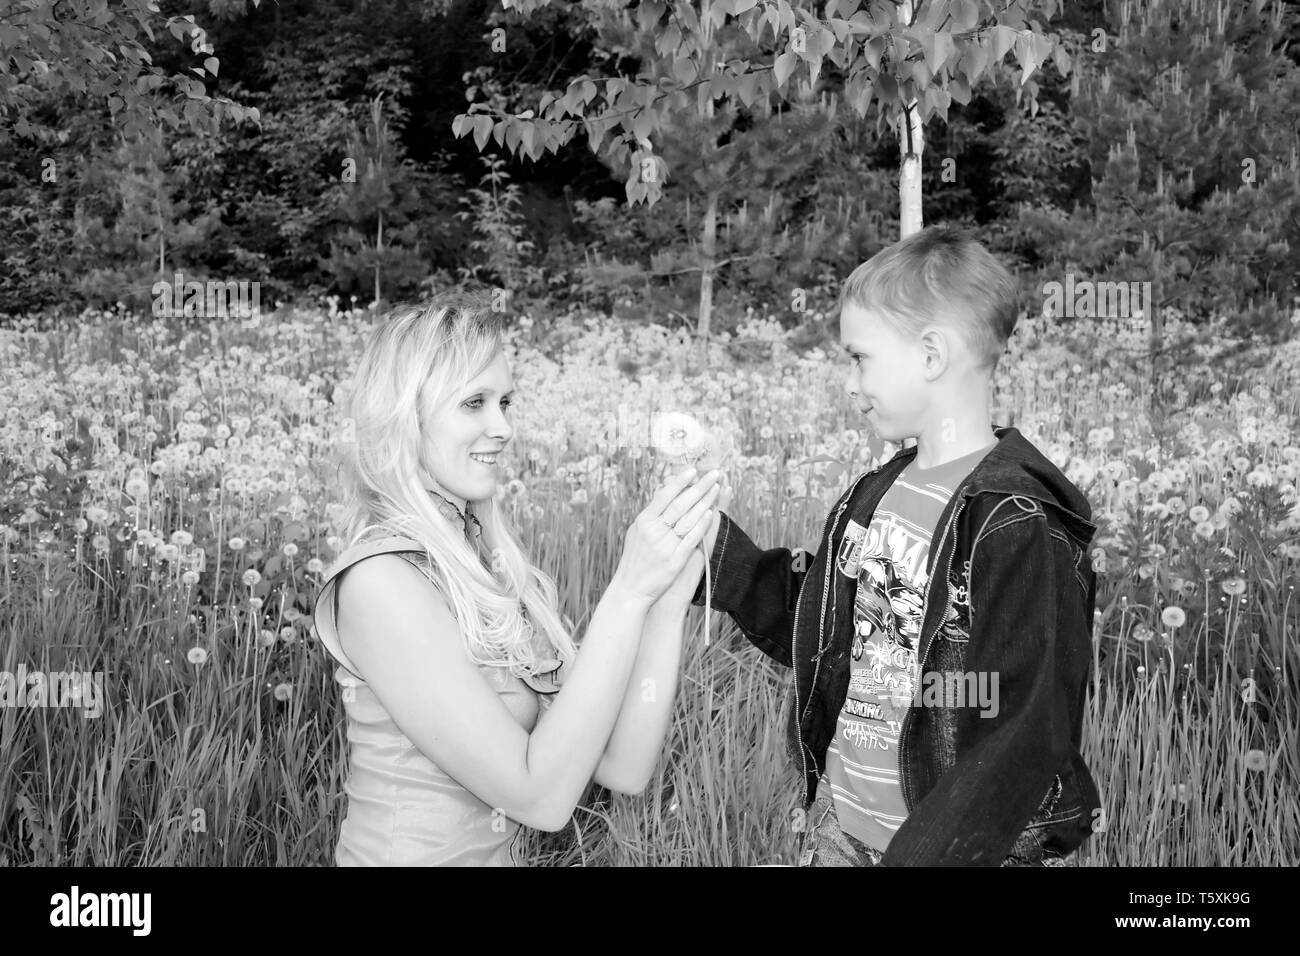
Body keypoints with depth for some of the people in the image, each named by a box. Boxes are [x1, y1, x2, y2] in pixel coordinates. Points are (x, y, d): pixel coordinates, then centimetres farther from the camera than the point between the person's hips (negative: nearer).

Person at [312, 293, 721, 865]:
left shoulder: (491, 565, -1)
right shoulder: (379, 581, -20)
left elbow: (623, 769, -6)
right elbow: (541, 796, -23)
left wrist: (672, 597, -15)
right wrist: (628, 591, -24)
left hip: (499, 854, 6)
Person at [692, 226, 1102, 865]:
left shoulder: (1015, 528, -21)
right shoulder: (878, 494, 4)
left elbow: (1019, 744, -23)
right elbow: (820, 638, 11)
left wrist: (917, 855, -25)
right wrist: (720, 553, 1)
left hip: (952, 849, -6)